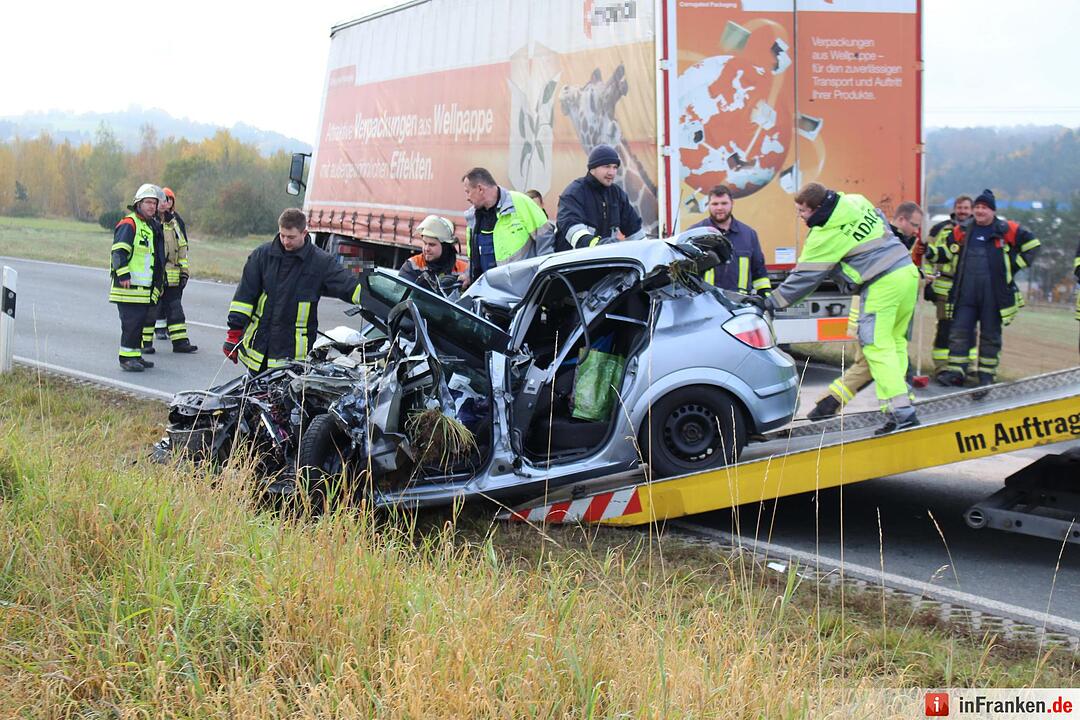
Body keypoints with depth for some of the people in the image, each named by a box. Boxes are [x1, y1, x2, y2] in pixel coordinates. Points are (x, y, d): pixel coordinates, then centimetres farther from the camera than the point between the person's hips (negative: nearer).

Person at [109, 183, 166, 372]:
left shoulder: (153, 227, 20)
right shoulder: (129, 224, -10)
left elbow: (157, 258, 29)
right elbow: (118, 251, -19)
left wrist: (158, 284, 30)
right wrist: (123, 274, -25)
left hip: (146, 288, 9)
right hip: (129, 286, -9)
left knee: (142, 321, 11)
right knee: (131, 322, -10)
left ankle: (136, 356, 20)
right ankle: (127, 357, -4)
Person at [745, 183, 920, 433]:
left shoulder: (825, 235, -11)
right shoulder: (857, 201, 10)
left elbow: (805, 277, -8)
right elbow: (883, 223, 25)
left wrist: (771, 302, -3)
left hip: (882, 285, -9)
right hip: (908, 271, 9)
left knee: (877, 347, -6)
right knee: (895, 342, 13)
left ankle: (900, 411, -14)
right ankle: (900, 402, 10)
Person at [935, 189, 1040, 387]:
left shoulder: (1007, 230, -2)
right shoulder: (962, 231, 8)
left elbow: (1032, 244, 6)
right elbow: (948, 250, 25)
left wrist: (1017, 265, 2)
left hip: (994, 294, -2)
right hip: (966, 293, 2)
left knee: (990, 334, 5)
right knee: (959, 332, -4)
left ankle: (987, 374, 14)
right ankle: (955, 372, -4)